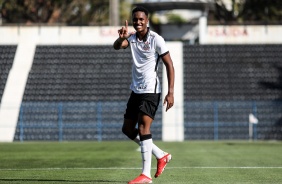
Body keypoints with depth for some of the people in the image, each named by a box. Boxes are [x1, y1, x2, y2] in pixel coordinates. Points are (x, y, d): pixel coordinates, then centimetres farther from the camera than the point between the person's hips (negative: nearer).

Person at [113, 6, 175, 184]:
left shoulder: (156, 40, -12)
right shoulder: (132, 38, 6)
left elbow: (169, 65, -11)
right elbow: (117, 46, -13)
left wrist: (171, 92, -17)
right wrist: (122, 37, -37)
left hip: (150, 91, -8)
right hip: (136, 90, 8)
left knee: (143, 128, -17)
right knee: (128, 129, 11)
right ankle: (161, 156, 23)